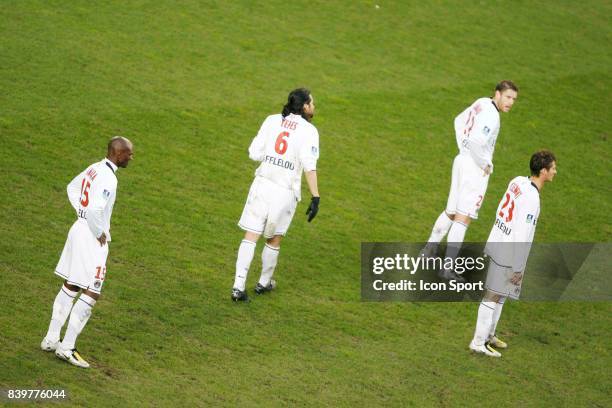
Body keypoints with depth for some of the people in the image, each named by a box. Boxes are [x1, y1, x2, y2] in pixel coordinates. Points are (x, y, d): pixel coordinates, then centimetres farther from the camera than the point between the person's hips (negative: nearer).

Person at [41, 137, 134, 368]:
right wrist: (99, 234, -16)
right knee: (90, 294, -4)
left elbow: (72, 188, 23)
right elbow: (94, 210, -31)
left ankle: (51, 340, 23)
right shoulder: (108, 179, -22)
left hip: (80, 228, 10)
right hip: (92, 237, -10)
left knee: (70, 287, 17)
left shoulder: (95, 168, 7)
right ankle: (67, 347, -2)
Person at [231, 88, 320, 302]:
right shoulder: (309, 131, -5)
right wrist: (315, 197, -17)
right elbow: (310, 166, -16)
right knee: (274, 240, 17)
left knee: (250, 237, 2)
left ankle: (239, 286, -5)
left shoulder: (272, 120, 5)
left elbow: (255, 153, 2)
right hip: (285, 191, -2)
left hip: (262, 184, 2)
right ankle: (264, 282, 32)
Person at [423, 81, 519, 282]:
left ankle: (429, 250, 33)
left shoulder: (482, 103, 8)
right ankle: (448, 268, -6)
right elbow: (476, 141, -32)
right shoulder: (491, 116, -21)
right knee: (463, 218, -6)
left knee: (450, 212, 22)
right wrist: (485, 164, -16)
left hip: (463, 159, 9)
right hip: (476, 167, -9)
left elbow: (460, 121, 22)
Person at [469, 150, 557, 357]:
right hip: (507, 254, -9)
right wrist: (518, 268, -16)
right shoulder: (531, 199, -24)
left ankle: (488, 335, 32)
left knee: (500, 295, 21)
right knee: (493, 296, 0)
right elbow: (522, 237, -23)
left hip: (497, 245, 9)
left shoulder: (518, 182, 1)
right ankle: (479, 343, 7)